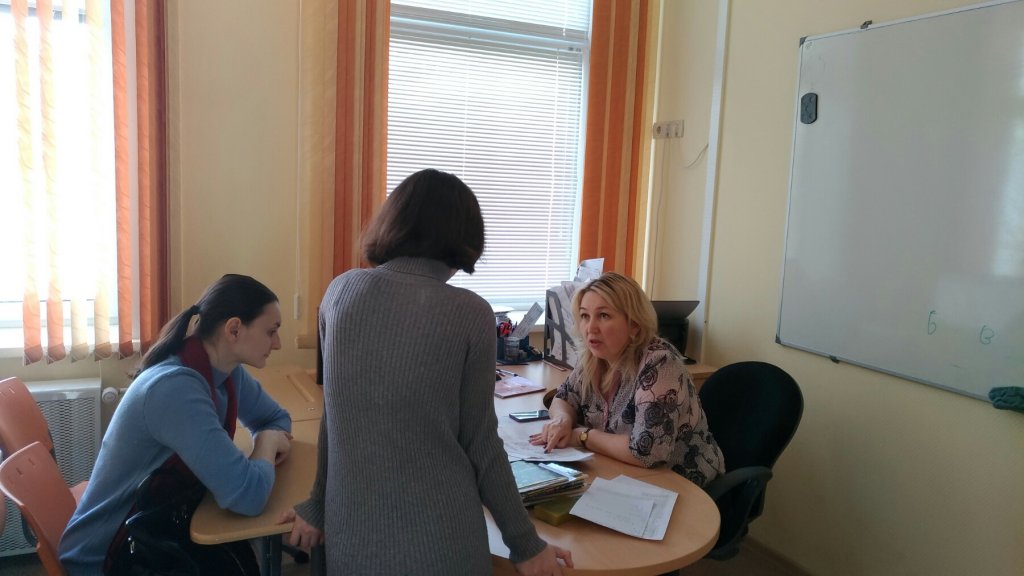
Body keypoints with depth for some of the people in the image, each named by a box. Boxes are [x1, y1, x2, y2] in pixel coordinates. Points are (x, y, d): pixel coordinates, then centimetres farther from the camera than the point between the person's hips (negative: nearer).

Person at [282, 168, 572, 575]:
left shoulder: (341, 291, -2)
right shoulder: (470, 313, -13)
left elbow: (336, 417, 6)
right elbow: (480, 442, -8)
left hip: (351, 529, 3)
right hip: (438, 536, -3)